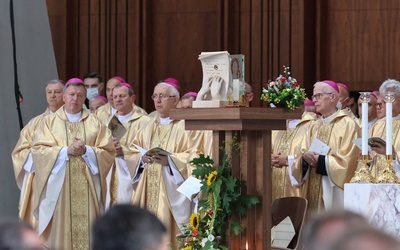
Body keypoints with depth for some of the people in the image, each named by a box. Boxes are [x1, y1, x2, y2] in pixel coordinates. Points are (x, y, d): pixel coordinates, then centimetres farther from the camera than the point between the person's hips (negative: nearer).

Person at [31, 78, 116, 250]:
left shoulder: (95, 123, 9)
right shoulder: (49, 122, 6)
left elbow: (108, 152, 2)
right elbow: (39, 151, -4)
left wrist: (86, 151, -14)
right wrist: (66, 150, -15)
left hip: (87, 188, 1)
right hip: (58, 187, -1)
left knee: (87, 231, -2)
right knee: (59, 230, -3)